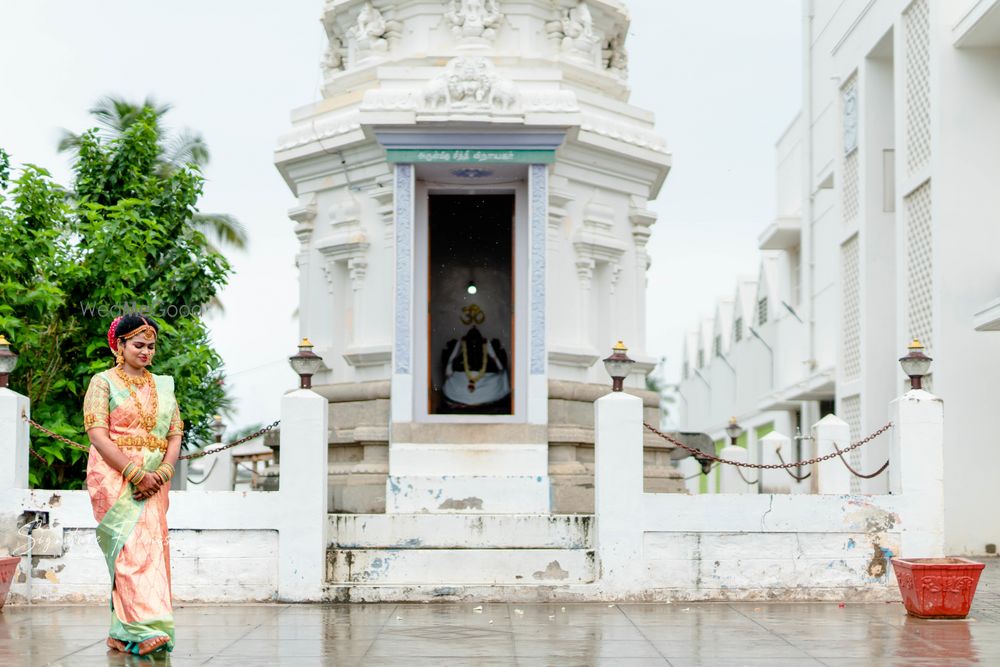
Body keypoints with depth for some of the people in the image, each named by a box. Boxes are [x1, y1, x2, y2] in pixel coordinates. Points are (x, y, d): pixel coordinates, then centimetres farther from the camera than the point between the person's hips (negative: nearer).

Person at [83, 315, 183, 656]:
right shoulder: (103, 382, 1)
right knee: (133, 547, -16)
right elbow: (98, 436, -9)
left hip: (155, 482, 5)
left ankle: (122, 634, 8)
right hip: (114, 478, -5)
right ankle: (144, 629, -22)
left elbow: (175, 435, 10)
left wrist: (161, 474, -9)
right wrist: (136, 473, -17)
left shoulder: (163, 386, 16)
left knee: (152, 549, 1)